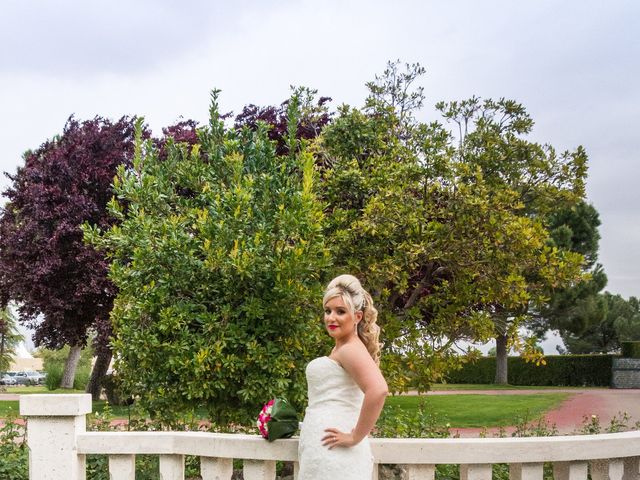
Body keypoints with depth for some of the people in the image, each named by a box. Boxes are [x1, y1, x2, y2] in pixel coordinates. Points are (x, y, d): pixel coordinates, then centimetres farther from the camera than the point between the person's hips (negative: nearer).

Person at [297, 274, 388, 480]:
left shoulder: (350, 349, -11)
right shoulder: (339, 349, 18)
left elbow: (378, 390, -28)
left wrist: (355, 437, -21)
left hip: (332, 453, -9)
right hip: (325, 451, 9)